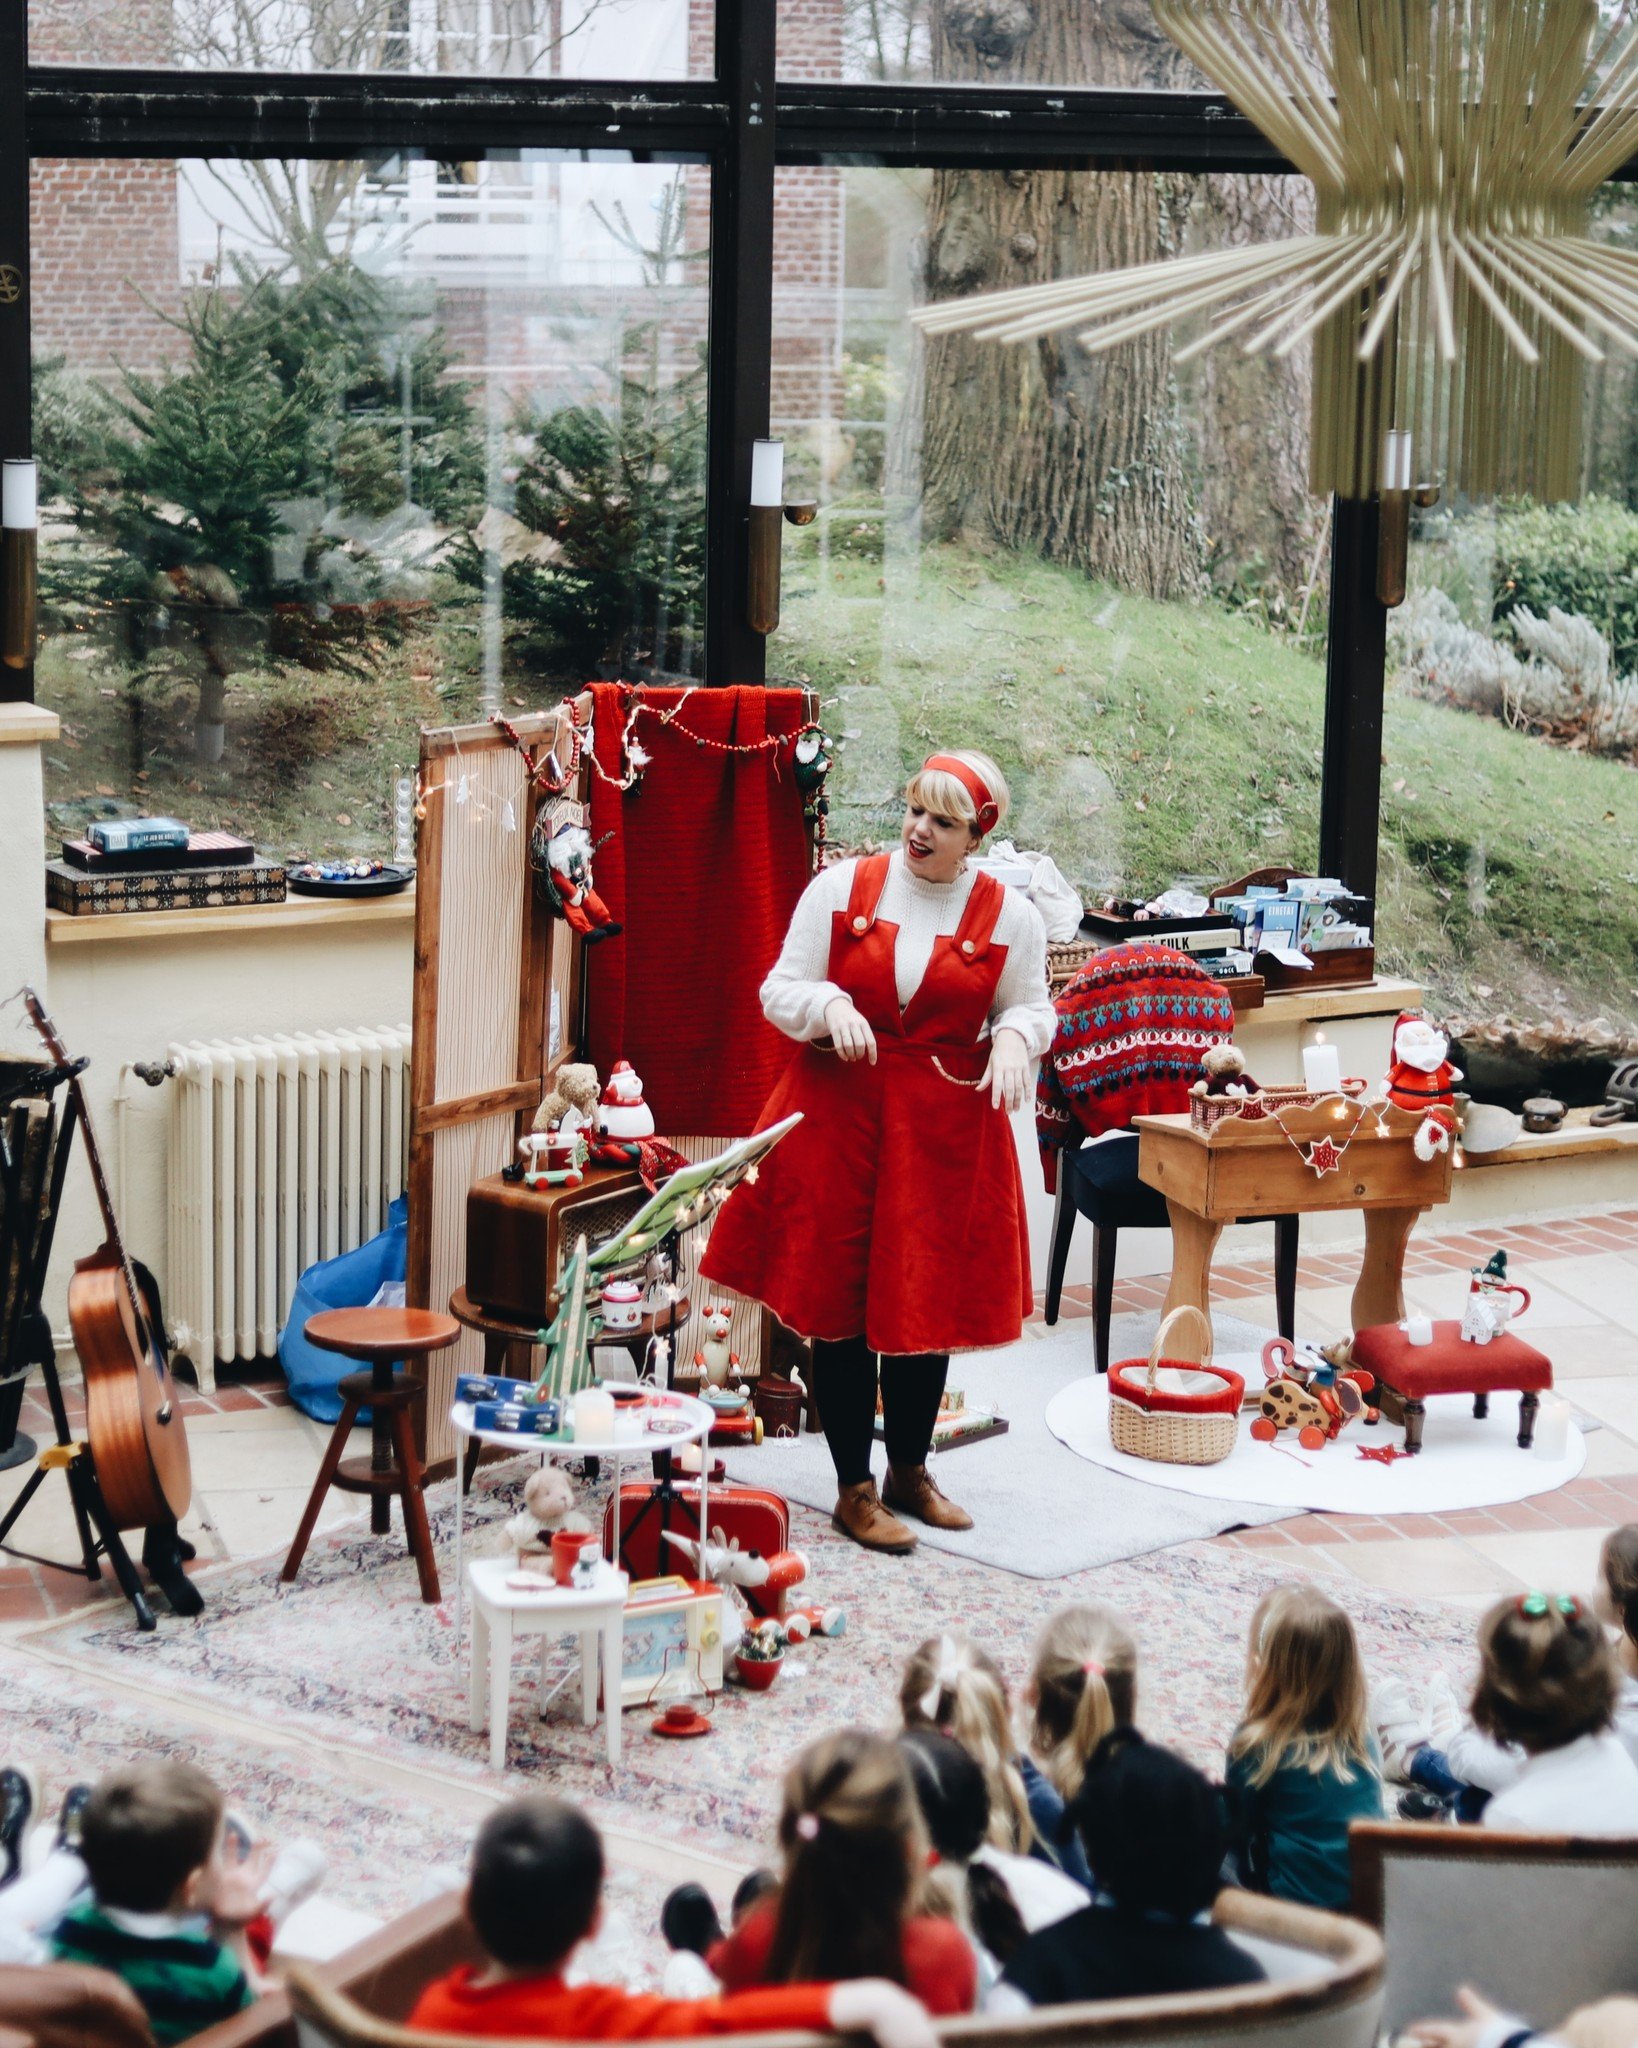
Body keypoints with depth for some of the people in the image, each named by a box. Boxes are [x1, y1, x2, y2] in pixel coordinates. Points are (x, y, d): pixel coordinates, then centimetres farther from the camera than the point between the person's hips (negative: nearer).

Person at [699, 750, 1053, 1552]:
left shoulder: (1009, 914, 0)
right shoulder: (841, 888, -2)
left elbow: (1031, 1007, 9)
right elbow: (780, 991, 1)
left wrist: (1013, 1039, -13)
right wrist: (829, 1006, -19)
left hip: (945, 1128, 1)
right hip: (838, 1115, -1)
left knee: (928, 1301, 9)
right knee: (839, 1303, 1)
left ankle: (910, 1471, 28)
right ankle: (854, 1489, 12)